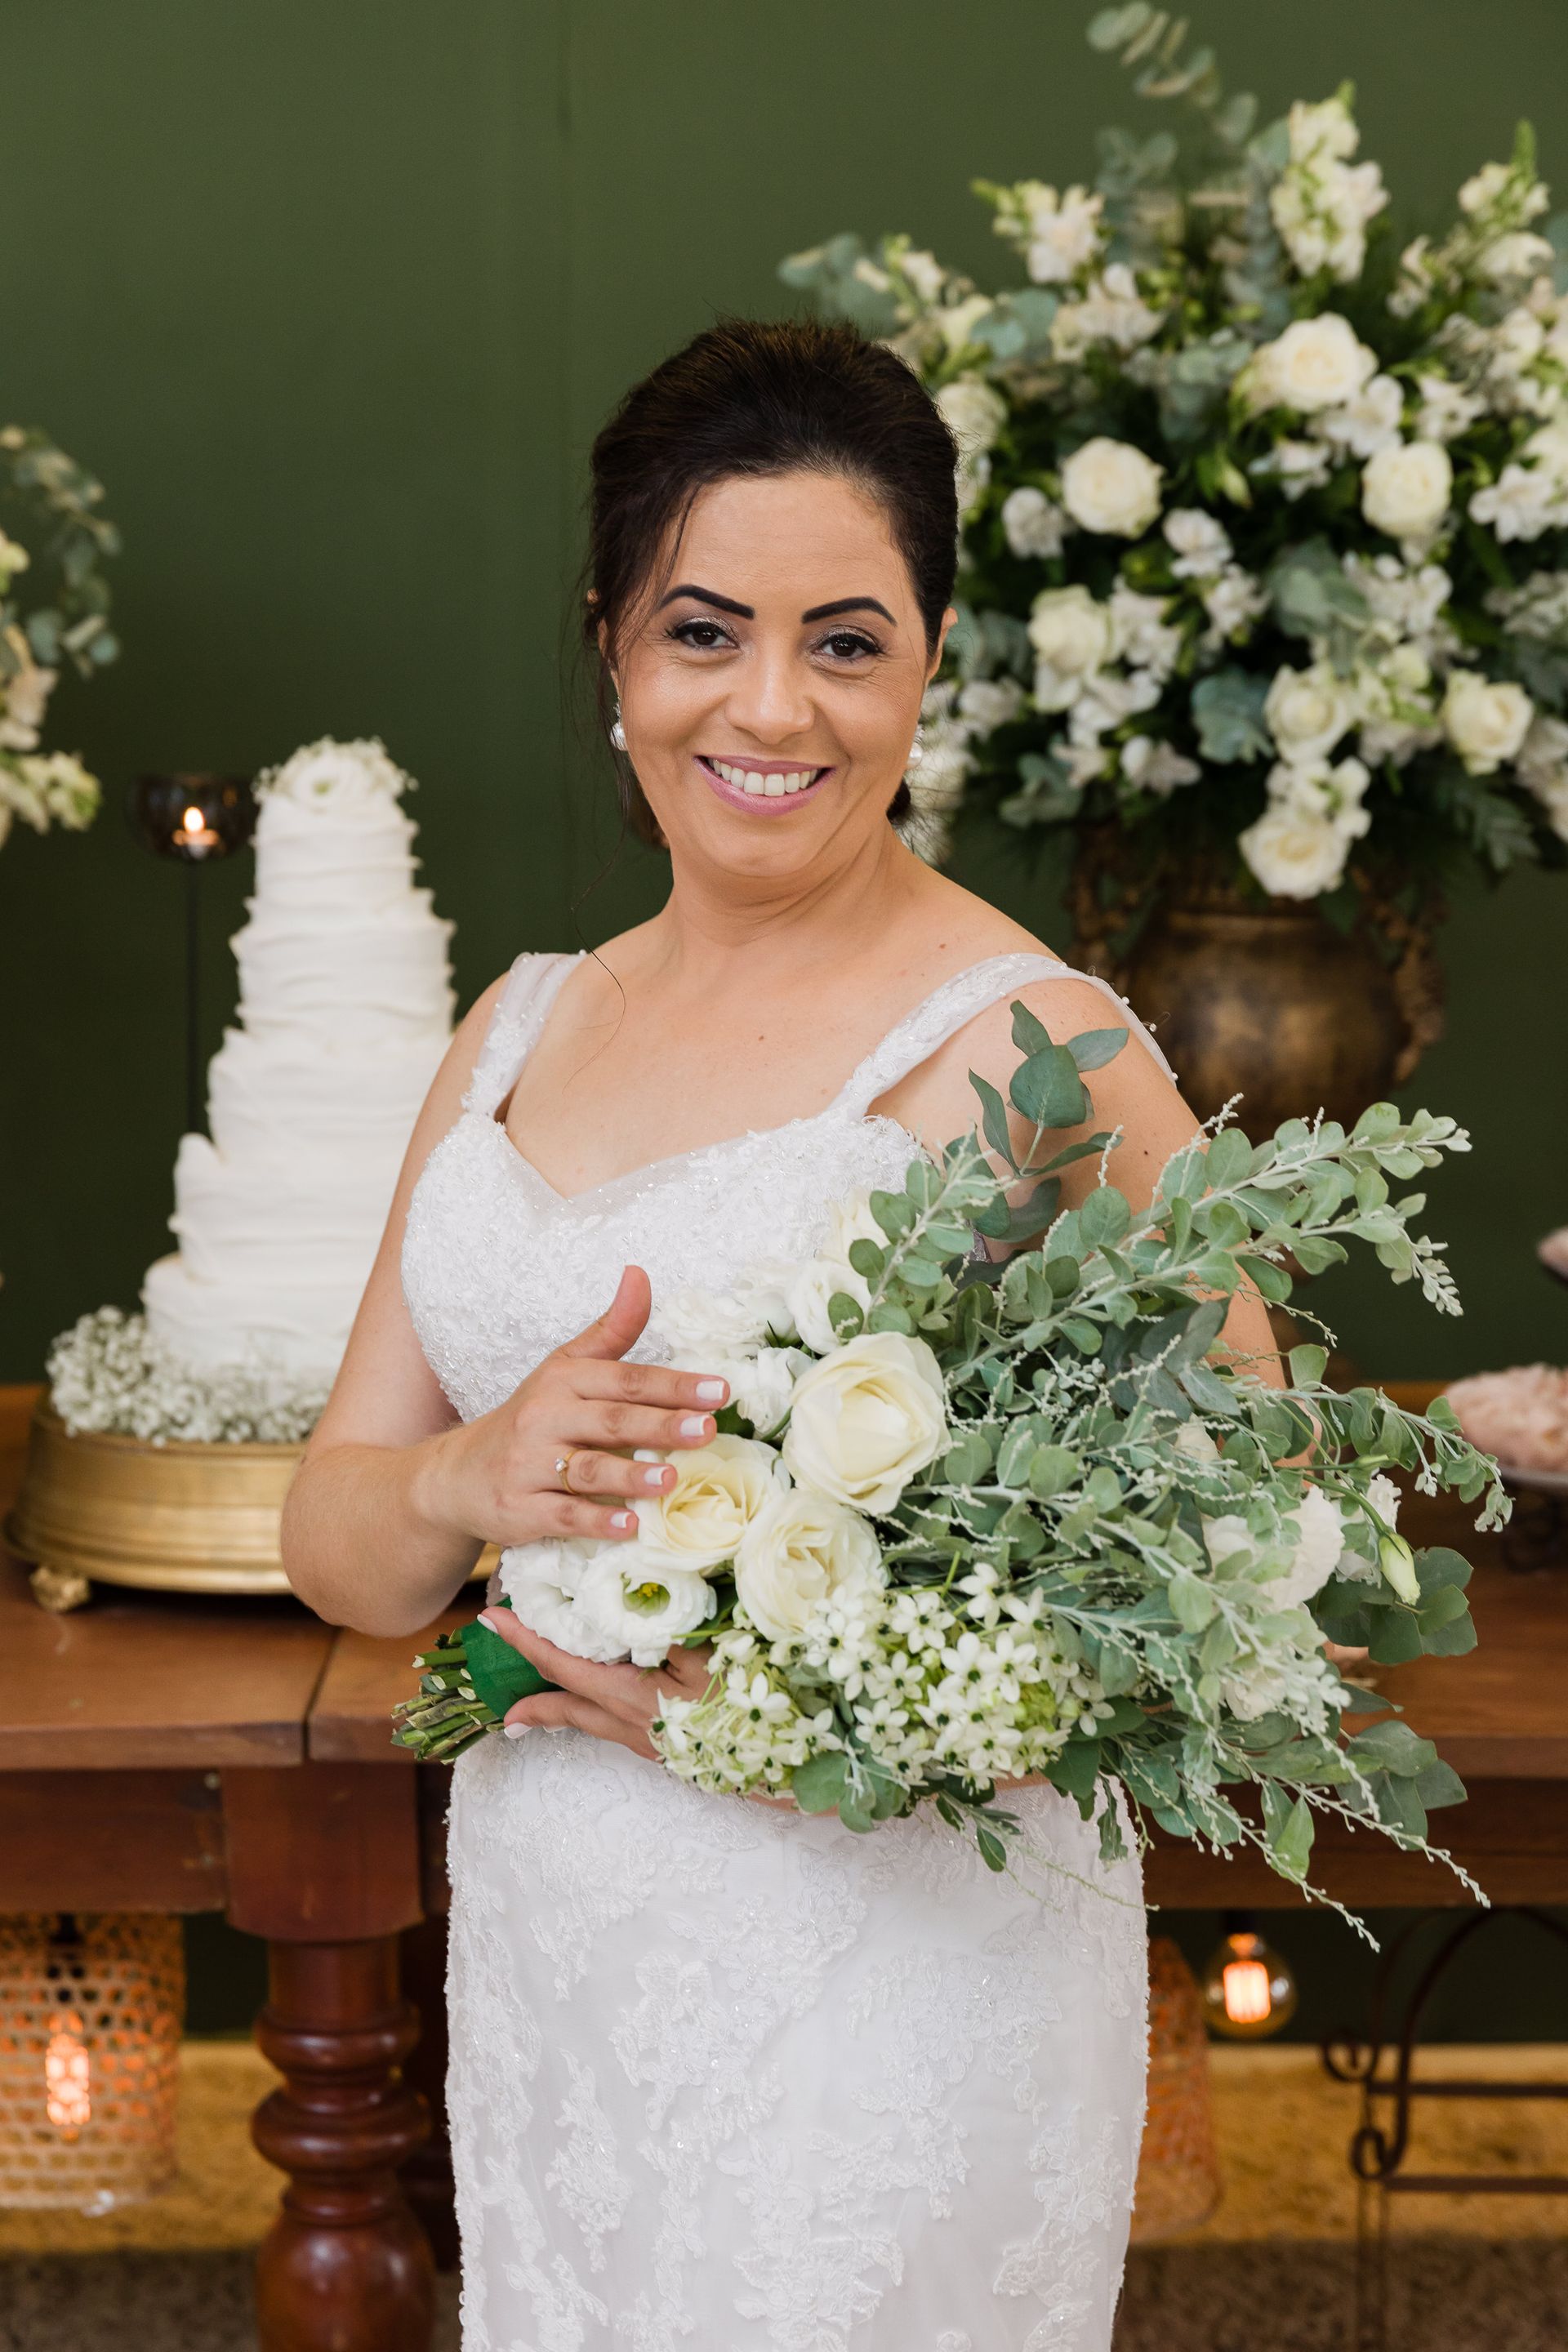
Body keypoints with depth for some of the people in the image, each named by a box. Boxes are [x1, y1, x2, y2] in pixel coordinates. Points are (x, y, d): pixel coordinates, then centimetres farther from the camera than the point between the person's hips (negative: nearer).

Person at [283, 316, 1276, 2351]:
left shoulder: (1022, 1049, -13)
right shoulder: (524, 1025, 7)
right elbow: (335, 1533, 8)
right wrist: (476, 1482, -15)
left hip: (889, 1987, -6)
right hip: (541, 1988, 6)